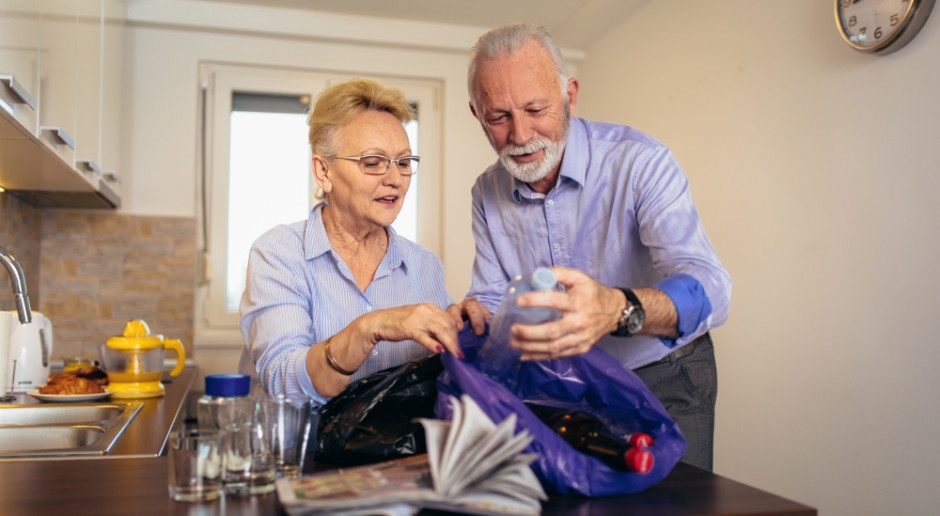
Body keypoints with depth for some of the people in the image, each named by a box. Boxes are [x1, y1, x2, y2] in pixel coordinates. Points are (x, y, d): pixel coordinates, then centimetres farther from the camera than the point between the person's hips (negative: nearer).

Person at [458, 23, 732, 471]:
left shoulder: (639, 160, -19)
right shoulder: (488, 192, -1)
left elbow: (708, 288, -30)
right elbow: (491, 298, 3)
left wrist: (618, 309, -50)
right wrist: (474, 317, -22)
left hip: (665, 381, -3)